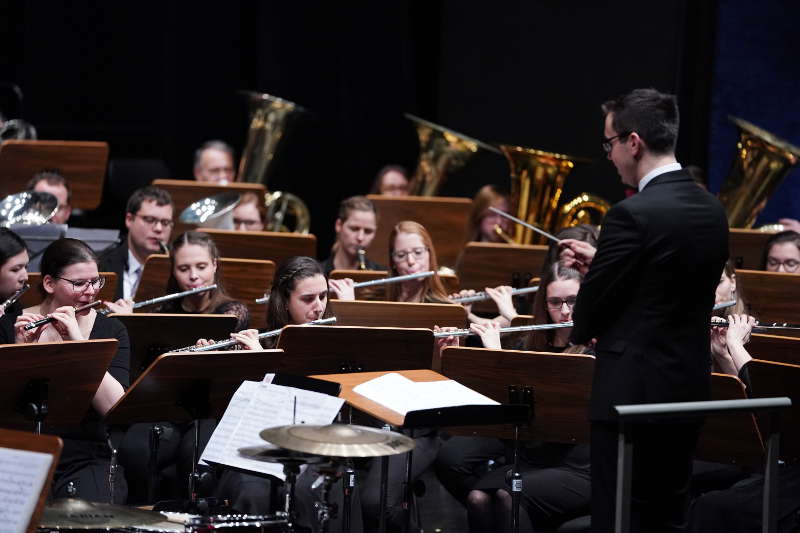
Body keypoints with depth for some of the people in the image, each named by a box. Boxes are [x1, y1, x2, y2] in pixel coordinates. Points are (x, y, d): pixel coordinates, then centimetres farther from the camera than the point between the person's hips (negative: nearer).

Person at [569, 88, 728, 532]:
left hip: (632, 393, -8)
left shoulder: (633, 214, -19)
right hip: (688, 389, 8)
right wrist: (599, 262, 16)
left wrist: (582, 330, 12)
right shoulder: (712, 211, 6)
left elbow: (593, 302, -11)